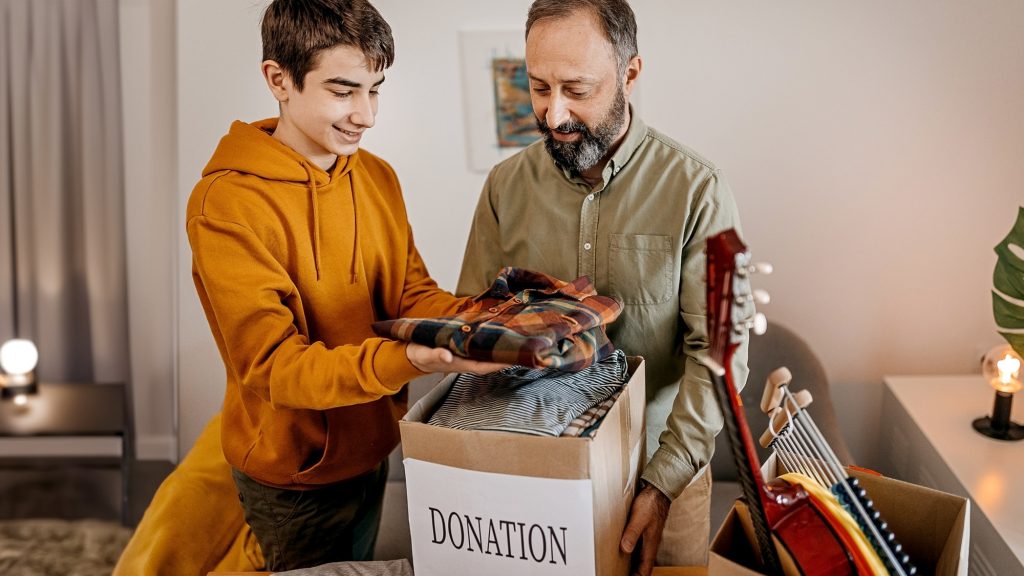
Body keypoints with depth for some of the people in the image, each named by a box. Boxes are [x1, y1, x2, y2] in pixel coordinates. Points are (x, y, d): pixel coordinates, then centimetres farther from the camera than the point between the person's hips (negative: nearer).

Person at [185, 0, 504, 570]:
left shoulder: (378, 177, -1)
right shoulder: (226, 205, -23)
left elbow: (410, 292, -1)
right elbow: (273, 367, -27)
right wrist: (405, 360, -42)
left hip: (372, 449, 6)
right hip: (295, 472, -6)